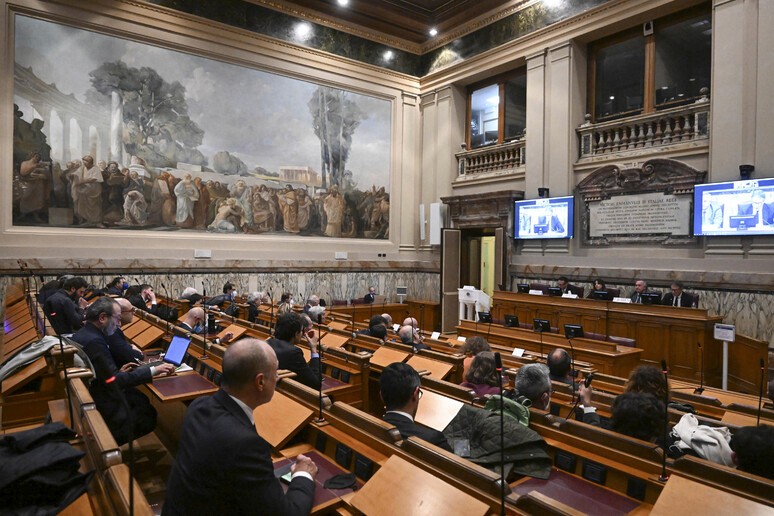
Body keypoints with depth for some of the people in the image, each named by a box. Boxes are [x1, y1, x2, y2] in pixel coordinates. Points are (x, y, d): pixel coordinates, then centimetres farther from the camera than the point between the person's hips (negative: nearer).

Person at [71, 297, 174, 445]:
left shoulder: (82, 334, 3)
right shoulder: (94, 341, -26)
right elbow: (114, 381, -25)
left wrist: (118, 372, 4)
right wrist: (153, 371, -23)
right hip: (100, 405, -9)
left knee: (142, 400, 11)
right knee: (150, 416, 0)